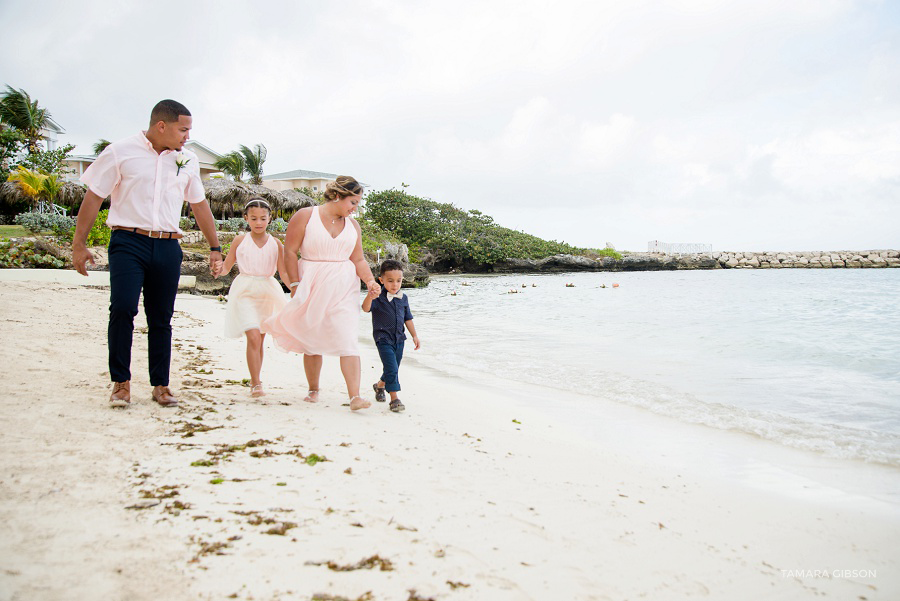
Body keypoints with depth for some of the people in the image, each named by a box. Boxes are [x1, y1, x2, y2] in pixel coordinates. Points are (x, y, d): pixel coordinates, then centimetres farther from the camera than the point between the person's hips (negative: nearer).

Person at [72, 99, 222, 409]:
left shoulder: (188, 160, 12)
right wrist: (79, 244, -1)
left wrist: (215, 247, 21)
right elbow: (93, 197, 2)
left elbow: (199, 205, 22)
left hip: (168, 246, 4)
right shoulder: (121, 152, 0)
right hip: (128, 241, -3)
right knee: (122, 308, -16)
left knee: (161, 319, 6)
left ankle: (160, 384, 16)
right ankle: (121, 382, -1)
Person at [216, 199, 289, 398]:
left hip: (267, 293, 2)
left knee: (260, 339, 10)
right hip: (245, 292, -2)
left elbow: (283, 273, 3)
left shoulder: (275, 243, 5)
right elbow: (227, 266, 6)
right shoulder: (240, 240, 3)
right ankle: (256, 384, -11)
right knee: (253, 337, -16)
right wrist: (219, 267, -17)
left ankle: (254, 381, 25)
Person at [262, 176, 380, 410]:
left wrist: (370, 281, -9)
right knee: (312, 342, 8)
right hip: (311, 287, -2)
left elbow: (359, 260, 8)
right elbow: (289, 252, -4)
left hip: (343, 290, 2)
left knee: (348, 341, -10)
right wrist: (295, 284, -9)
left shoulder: (352, 225, 9)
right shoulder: (305, 216, -3)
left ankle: (355, 396, -14)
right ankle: (313, 390, 27)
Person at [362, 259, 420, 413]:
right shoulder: (378, 297, -13)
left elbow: (407, 318, 14)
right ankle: (394, 398, -9)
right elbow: (366, 308, -31)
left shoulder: (403, 298, 5)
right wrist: (369, 297, -52)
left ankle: (380, 385, 45)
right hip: (383, 338, -6)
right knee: (391, 368, -16)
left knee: (393, 369, 17)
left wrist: (414, 335, 14)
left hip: (399, 338, 6)